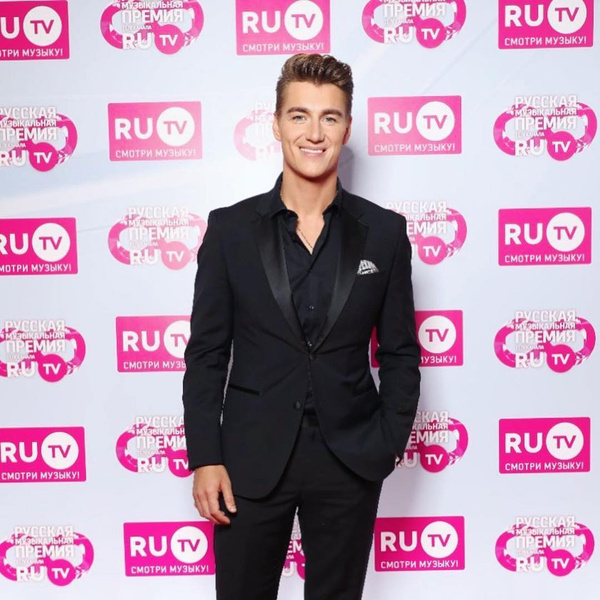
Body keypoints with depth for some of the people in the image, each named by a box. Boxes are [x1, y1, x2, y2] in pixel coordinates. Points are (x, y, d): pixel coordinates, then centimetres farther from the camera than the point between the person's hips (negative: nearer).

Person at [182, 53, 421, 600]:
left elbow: (400, 352, 4)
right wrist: (205, 458, -5)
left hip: (350, 464, 1)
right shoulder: (230, 228, -3)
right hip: (252, 460, 0)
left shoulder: (385, 232, -1)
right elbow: (206, 354, -1)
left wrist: (391, 442, -4)